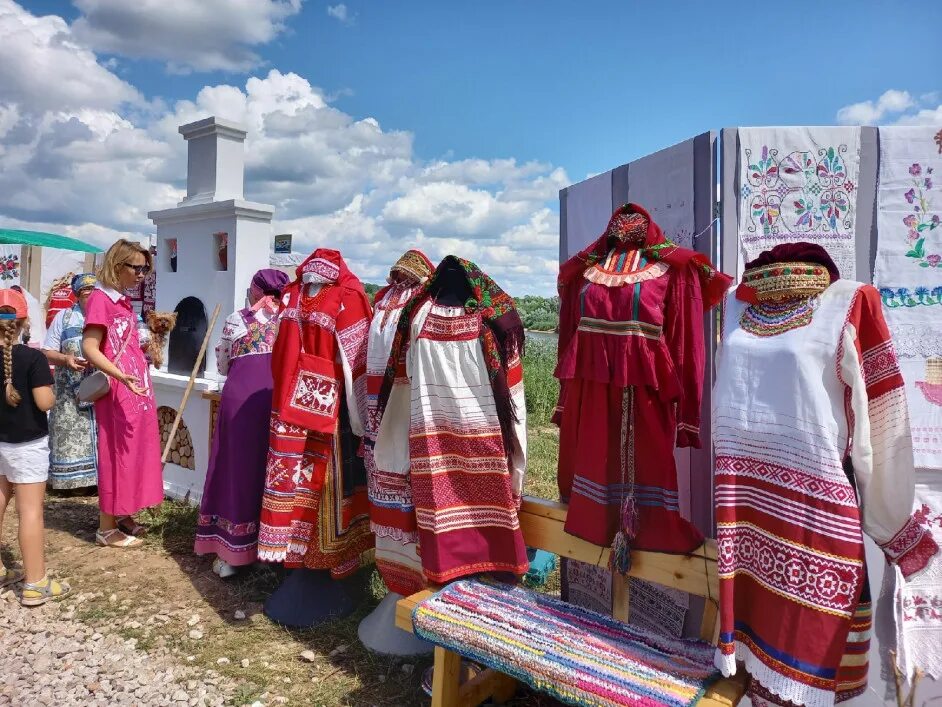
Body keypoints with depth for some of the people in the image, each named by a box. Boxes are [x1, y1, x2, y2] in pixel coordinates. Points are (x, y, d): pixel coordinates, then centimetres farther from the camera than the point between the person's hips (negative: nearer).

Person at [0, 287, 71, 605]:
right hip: (26, 443, -6)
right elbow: (45, 403, -19)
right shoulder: (32, 358, -17)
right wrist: (50, 389, -1)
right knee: (30, 510, -1)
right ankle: (35, 584, 5)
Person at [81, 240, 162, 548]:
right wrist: (120, 375, -31)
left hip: (137, 389, 8)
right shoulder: (100, 298, -11)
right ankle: (107, 528, 12)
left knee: (134, 453, 14)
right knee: (117, 455, 0)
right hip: (117, 393, -8)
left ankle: (123, 516, 27)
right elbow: (89, 348, -20)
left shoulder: (124, 301, 14)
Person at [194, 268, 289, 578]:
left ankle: (232, 553, 11)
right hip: (278, 399, 2)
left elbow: (223, 366, 19)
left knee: (237, 467, 6)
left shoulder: (237, 319, 10)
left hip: (241, 397, -2)